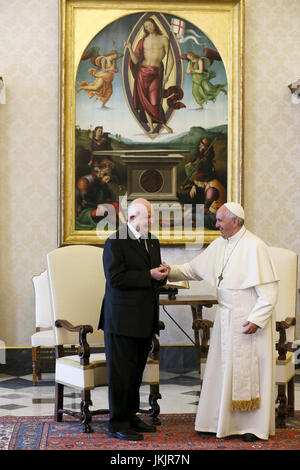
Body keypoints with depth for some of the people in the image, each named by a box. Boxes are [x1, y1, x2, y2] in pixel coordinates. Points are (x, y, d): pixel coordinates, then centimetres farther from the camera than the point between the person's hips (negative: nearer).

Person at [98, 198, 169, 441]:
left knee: (136, 371, 15)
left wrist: (162, 274, -2)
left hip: (145, 320, 8)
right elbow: (115, 278, -19)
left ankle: (131, 416, 25)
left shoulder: (153, 242, 15)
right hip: (123, 318, -8)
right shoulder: (115, 243, -11)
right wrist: (148, 275, -19)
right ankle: (117, 423, 5)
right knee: (121, 372, -2)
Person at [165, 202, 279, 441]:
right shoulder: (219, 245, 8)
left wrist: (256, 319, -20)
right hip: (226, 319, 7)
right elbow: (194, 269, 16)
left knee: (250, 371, 0)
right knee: (223, 370, 11)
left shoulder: (254, 247, -14)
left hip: (250, 319, -7)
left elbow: (269, 288, -16)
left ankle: (255, 426, 12)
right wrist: (171, 272, 1)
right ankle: (221, 421, 22)